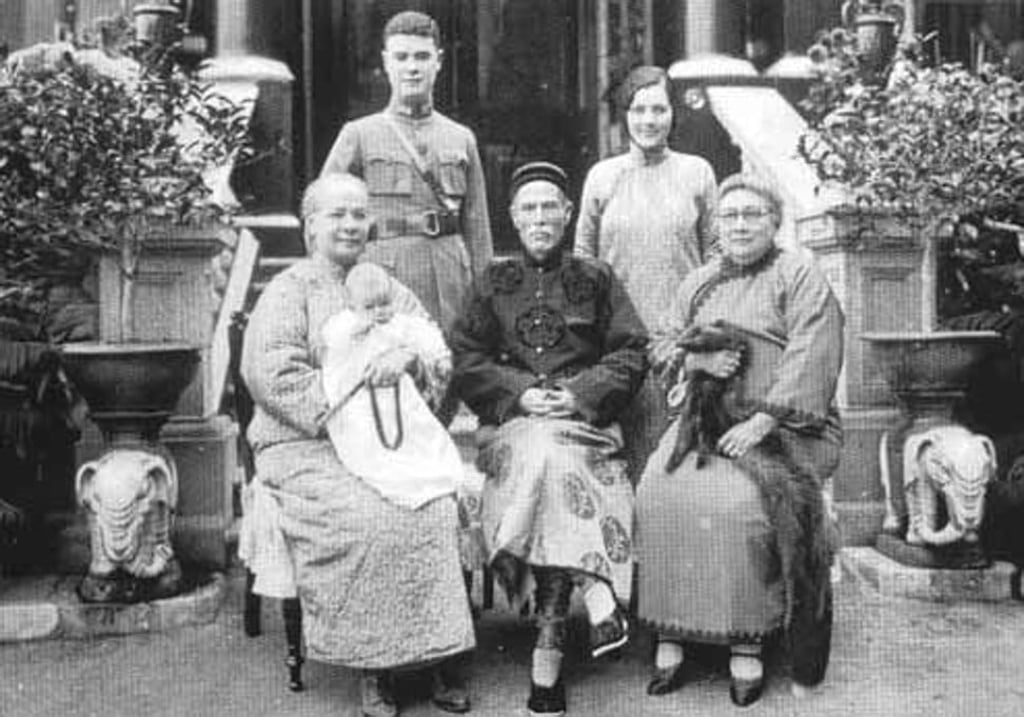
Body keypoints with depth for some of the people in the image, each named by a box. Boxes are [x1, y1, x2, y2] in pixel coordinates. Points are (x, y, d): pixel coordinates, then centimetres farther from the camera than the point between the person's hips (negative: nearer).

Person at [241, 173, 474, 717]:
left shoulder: (388, 289, 22)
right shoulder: (289, 291, 6)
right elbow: (270, 372, -8)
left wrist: (406, 355, -11)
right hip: (306, 446, -4)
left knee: (441, 505, -24)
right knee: (368, 516, -31)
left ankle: (439, 654, -16)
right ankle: (372, 667, -17)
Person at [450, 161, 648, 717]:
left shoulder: (596, 279, 16)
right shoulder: (493, 282, 18)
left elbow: (631, 357, 7)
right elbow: (464, 361, 8)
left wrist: (579, 395, -10)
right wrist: (520, 394, -10)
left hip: (584, 418, -1)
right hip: (511, 422, 1)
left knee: (551, 456, -34)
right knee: (548, 457, -35)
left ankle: (548, 650, -34)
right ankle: (596, 593, -36)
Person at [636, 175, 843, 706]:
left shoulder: (800, 277, 3)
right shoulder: (698, 282, 21)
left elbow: (809, 359, -9)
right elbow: (664, 345, 19)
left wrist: (761, 422, -19)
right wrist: (698, 358, -5)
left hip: (778, 424, -4)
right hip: (704, 418, 5)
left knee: (738, 502, -31)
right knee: (659, 496, -21)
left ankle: (747, 644, -18)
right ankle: (668, 635, -15)